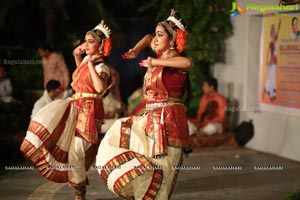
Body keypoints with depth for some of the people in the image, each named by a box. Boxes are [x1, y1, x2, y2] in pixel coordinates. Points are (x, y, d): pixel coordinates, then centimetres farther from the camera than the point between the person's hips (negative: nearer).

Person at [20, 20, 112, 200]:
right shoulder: (88, 59, 11)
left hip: (89, 110, -8)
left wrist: (90, 63, -26)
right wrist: (77, 56, 19)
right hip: (75, 104, 8)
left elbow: (100, 88, -34)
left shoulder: (101, 67, -13)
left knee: (76, 151, -6)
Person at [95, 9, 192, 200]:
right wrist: (136, 51, 10)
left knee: (159, 173, -2)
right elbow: (148, 38, 29)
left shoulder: (175, 61, -13)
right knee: (116, 139, 15)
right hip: (150, 118, 9)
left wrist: (155, 62, -29)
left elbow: (188, 63, -39)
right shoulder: (162, 56, 10)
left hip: (167, 121, -9)